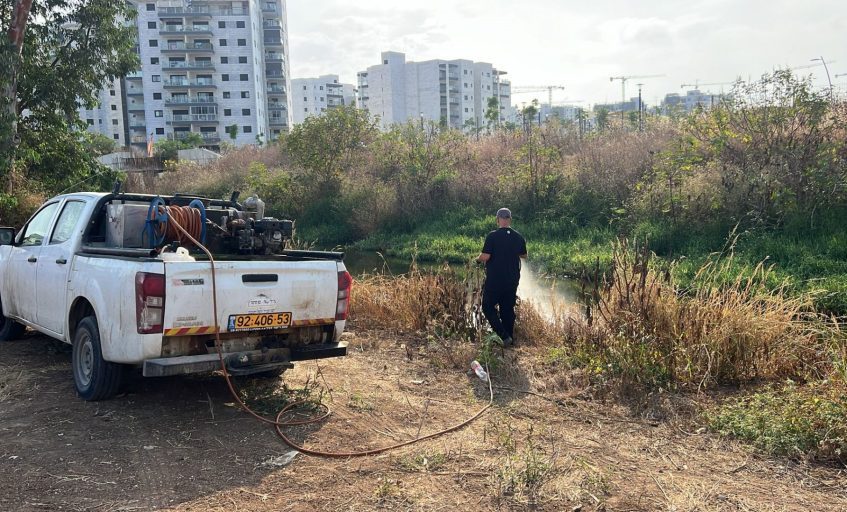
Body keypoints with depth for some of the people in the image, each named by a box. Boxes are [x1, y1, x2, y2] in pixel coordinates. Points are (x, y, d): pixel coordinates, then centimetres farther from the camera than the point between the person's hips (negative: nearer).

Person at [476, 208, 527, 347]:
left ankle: (504, 336, -6)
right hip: (512, 280, 5)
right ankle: (510, 339, 18)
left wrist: (478, 258, 3)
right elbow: (524, 255, 16)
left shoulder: (493, 236, -14)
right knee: (508, 309, 15)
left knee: (488, 307, 7)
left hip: (494, 280, -5)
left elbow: (485, 257, -19)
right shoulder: (518, 237, 1)